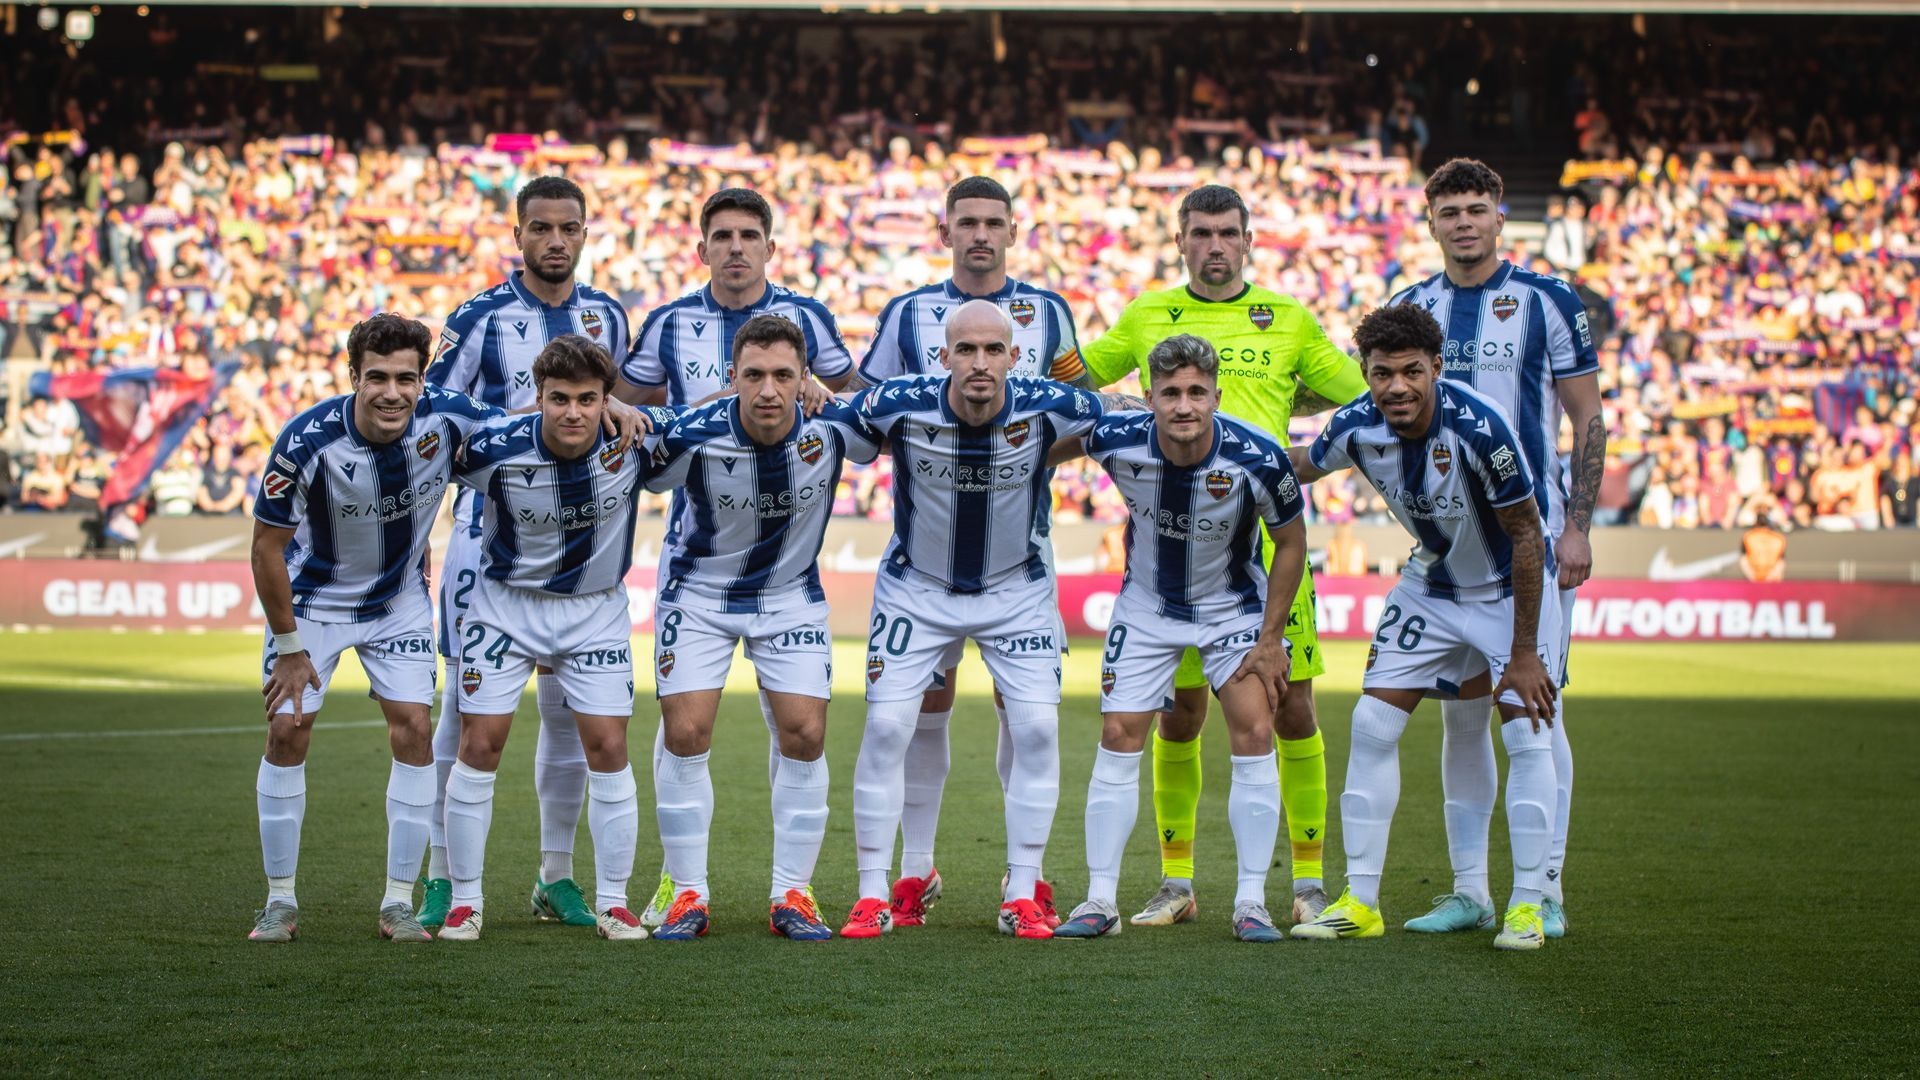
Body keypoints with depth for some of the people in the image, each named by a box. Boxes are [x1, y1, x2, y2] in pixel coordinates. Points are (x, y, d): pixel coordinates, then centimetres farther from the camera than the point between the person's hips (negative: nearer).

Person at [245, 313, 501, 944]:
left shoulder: (447, 418, -23)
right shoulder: (308, 441, -31)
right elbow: (267, 546, -19)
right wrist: (288, 648, -14)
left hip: (400, 600, 2)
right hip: (313, 599, -2)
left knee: (413, 730, -7)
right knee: (287, 732, -6)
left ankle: (399, 903, 2)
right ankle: (280, 902, 8)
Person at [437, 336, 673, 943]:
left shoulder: (634, 438, -20)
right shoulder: (495, 448, -26)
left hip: (597, 610, 1)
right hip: (506, 604, -1)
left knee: (608, 748, -3)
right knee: (479, 748, -3)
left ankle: (612, 904, 10)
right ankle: (465, 901, 10)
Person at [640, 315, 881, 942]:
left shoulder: (833, 427, -22)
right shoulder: (692, 437, -30)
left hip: (791, 594, 2)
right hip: (698, 591, -2)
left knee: (806, 735, -5)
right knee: (685, 734, -8)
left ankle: (792, 896, 8)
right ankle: (689, 895, 4)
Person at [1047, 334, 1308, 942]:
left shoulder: (1258, 459, -28)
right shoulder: (1117, 440, -26)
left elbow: (1291, 542, -11)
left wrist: (1270, 638, -9)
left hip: (1233, 607, -1)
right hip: (1147, 607, 1)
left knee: (1254, 733, -12)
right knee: (1119, 739, -4)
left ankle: (1251, 903, -3)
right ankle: (1100, 901, 5)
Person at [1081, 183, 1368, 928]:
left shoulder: (1288, 321, 8)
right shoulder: (1147, 316, 11)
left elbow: (1359, 395, 13)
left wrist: (1282, 406, 1)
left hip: (1269, 537, -1)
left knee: (1292, 710, -2)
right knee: (1178, 716, 4)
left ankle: (1309, 881, 9)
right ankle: (1176, 883, 15)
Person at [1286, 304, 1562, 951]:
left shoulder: (1478, 427, -33)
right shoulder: (1358, 429, -19)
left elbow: (1526, 537, -23)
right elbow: (1300, 466, 7)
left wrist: (1524, 653, -20)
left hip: (1511, 587, -5)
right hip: (1431, 583, 5)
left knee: (1527, 735, -12)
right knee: (1373, 725, -2)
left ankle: (1527, 904, -1)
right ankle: (1360, 903, 5)